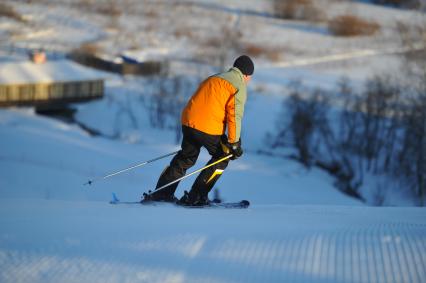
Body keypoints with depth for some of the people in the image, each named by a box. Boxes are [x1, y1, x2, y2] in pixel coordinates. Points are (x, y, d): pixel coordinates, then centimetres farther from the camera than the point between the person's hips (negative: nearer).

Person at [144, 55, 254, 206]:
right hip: (209, 128, -7)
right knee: (222, 158, 13)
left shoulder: (214, 78, 25)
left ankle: (161, 193, 15)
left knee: (186, 158, 20)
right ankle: (195, 196, 8)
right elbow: (235, 115, -9)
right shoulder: (239, 86, 2)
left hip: (188, 121, 7)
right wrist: (234, 143, -8)